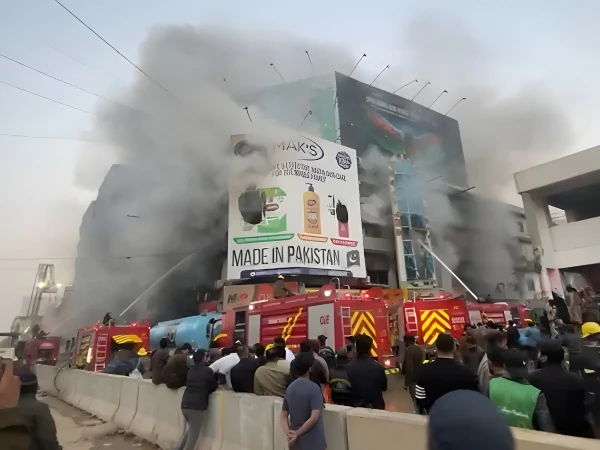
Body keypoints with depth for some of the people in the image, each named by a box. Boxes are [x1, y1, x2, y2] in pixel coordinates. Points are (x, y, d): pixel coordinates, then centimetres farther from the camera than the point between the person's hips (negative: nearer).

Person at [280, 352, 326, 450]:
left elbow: (283, 416, 4)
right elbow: (314, 417, -23)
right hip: (312, 440, -6)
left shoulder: (290, 388, 4)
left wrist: (288, 434, -8)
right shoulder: (314, 389, -15)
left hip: (295, 441, 6)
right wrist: (297, 434, -15)